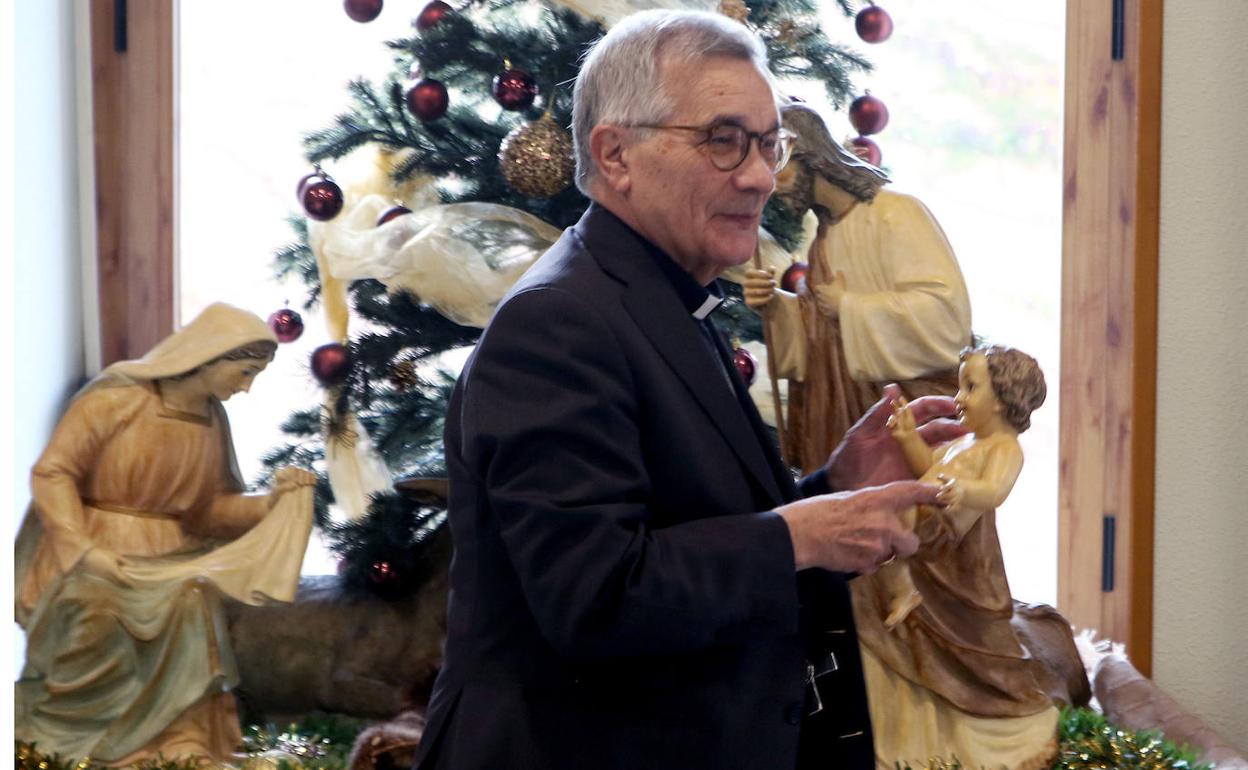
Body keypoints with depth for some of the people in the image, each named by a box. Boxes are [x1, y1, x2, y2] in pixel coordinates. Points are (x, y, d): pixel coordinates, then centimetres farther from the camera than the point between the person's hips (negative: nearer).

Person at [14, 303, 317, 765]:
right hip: (94, 555, -5)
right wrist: (83, 548, -21)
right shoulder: (118, 395, -11)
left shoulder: (213, 419, 7)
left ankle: (178, 751, -11)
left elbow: (209, 508, 11)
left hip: (169, 562, 5)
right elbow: (52, 472, -11)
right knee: (95, 628, -26)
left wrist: (275, 501, -5)